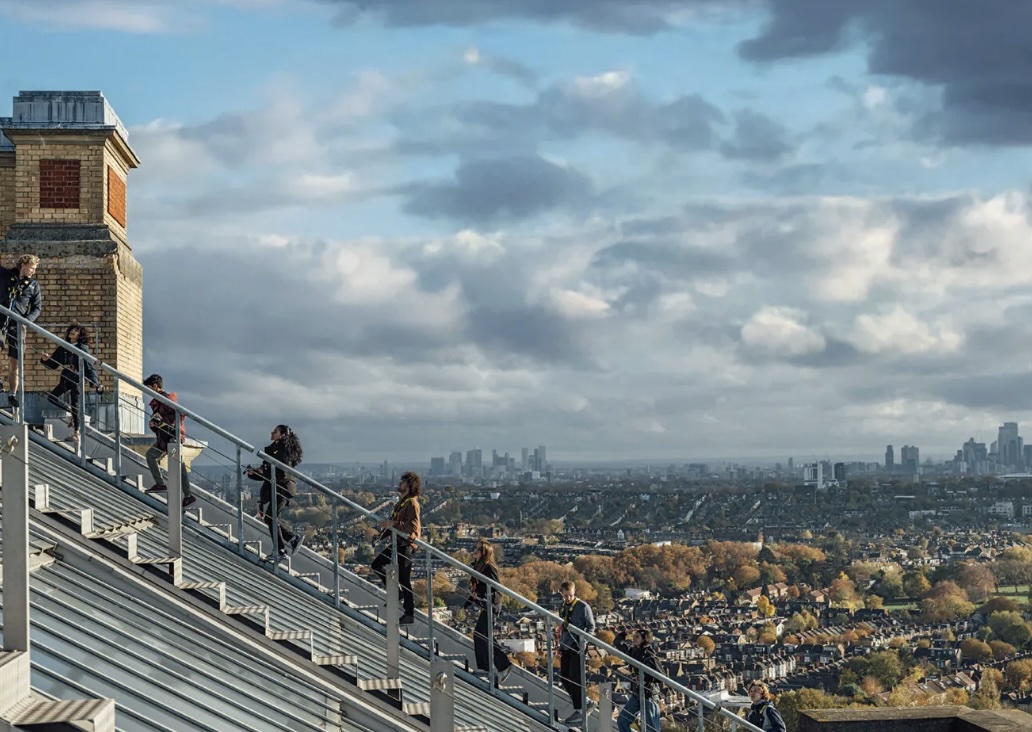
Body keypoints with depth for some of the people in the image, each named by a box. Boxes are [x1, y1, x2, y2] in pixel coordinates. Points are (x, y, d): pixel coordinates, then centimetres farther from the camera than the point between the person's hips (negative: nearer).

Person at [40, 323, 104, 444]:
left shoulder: (82, 348, -5)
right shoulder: (63, 348, 12)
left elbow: (89, 366, -9)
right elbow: (53, 365, 16)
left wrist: (95, 382, -18)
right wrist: (45, 360, -6)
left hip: (77, 379, -7)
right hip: (66, 379, 7)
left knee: (75, 404, -10)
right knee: (52, 397, -1)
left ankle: (76, 433, -6)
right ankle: (72, 414, 16)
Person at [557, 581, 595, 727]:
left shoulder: (583, 607, -9)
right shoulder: (563, 607, 13)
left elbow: (591, 626, -6)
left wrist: (584, 642, -16)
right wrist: (560, 646, 20)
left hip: (577, 648, -7)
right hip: (566, 648, 7)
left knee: (576, 679, -9)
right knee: (564, 678, 10)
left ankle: (580, 712, -5)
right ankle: (582, 702, 27)